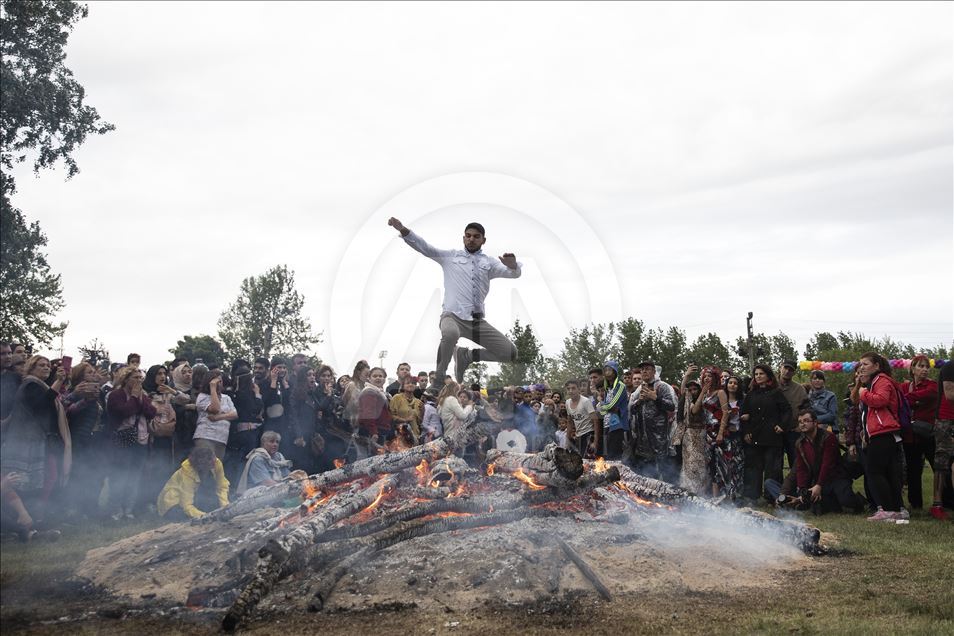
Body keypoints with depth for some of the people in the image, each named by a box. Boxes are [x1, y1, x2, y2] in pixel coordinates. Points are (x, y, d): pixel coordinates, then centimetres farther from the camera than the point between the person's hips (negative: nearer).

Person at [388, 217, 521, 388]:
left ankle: (466, 356, 16)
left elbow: (514, 273, 4)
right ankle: (439, 379, -19)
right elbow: (423, 247, 6)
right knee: (450, 334, -40)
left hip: (478, 321, 4)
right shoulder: (451, 256, 14)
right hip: (453, 316, -4)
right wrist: (402, 229, -9)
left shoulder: (489, 262, 17)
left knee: (510, 353, -3)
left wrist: (512, 265, -21)